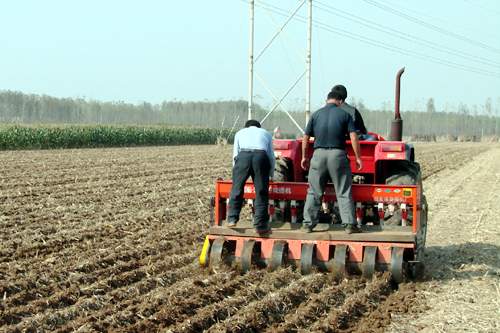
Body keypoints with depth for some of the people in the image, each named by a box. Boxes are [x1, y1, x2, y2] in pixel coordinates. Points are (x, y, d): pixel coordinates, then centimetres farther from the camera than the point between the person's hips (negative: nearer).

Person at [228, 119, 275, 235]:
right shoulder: (266, 133, 35)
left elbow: (235, 154, 27)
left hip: (243, 156, 0)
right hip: (261, 156, 0)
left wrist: (236, 172, 36)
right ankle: (261, 225, 2)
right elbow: (271, 157, 31)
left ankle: (232, 219, 7)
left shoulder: (240, 133, 33)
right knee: (261, 193, 4)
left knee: (237, 189, 10)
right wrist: (270, 174, 41)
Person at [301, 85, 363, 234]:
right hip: (338, 155, -2)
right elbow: (354, 137, -6)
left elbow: (305, 138, 7)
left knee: (314, 192, 10)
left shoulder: (316, 114, 6)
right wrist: (358, 158, -1)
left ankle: (308, 223, 11)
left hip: (319, 154, 2)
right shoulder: (344, 115, 1)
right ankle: (349, 224, 2)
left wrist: (304, 157, 16)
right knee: (344, 192, 4)